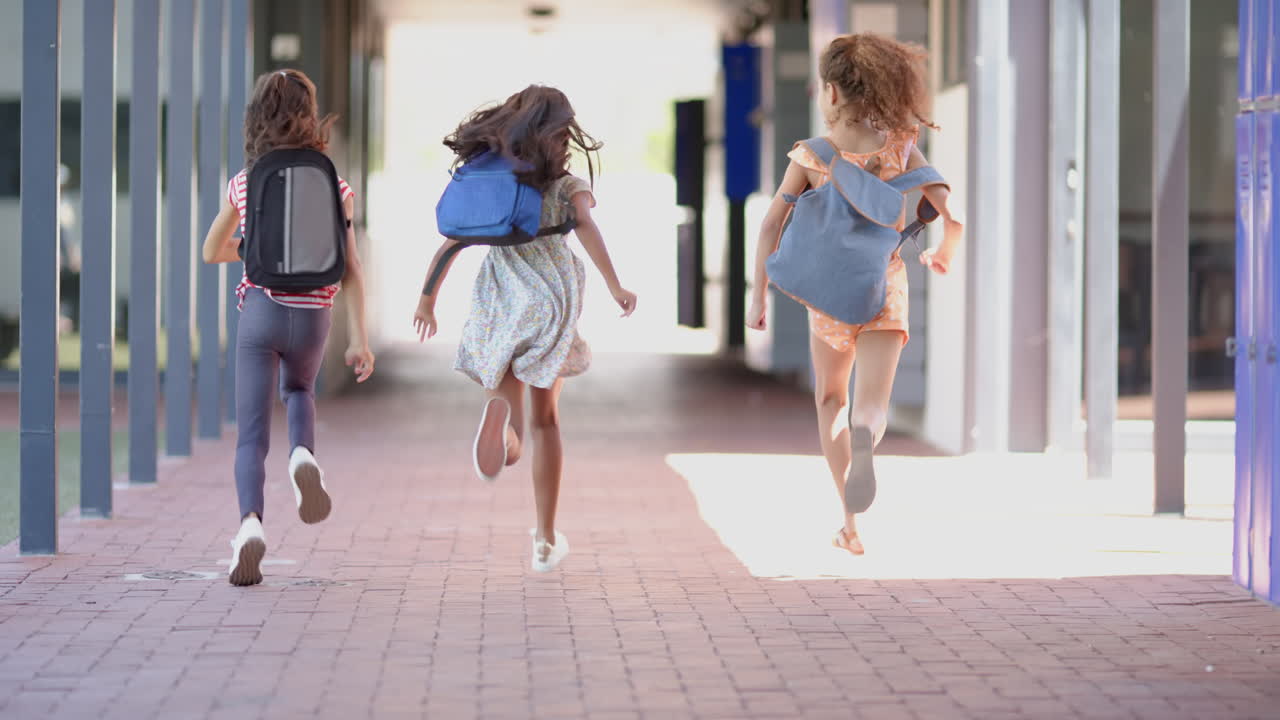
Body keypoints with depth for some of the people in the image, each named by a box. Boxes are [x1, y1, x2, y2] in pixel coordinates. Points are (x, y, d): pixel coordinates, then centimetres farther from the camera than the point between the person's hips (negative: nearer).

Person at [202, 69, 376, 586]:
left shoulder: (243, 185, 2)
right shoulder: (332, 187, -2)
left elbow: (212, 252, 15)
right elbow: (350, 270, -6)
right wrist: (360, 339, -6)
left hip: (261, 310, -1)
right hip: (312, 317, 1)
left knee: (251, 434, 0)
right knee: (298, 392, 32)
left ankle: (251, 521, -26)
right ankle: (303, 455, 0)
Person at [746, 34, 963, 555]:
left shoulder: (809, 157, -6)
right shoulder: (900, 149, -3)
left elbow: (771, 225, -10)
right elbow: (953, 214, -5)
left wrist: (759, 296, -3)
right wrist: (943, 254, 17)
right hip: (885, 290, 0)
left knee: (831, 398, 22)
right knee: (871, 408, -5)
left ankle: (850, 522, 18)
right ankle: (862, 440, -45)